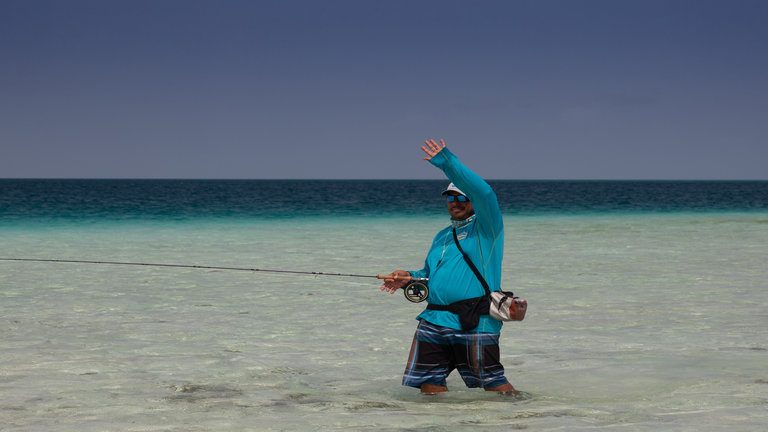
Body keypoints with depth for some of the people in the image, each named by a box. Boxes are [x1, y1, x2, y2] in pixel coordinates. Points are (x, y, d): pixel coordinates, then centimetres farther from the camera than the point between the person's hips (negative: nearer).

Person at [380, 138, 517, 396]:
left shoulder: (486, 227, 1)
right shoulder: (442, 237, 23)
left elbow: (484, 193, -18)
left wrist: (448, 163, -22)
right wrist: (410, 278, 7)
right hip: (433, 322, 7)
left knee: (495, 388, -2)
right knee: (429, 388, 4)